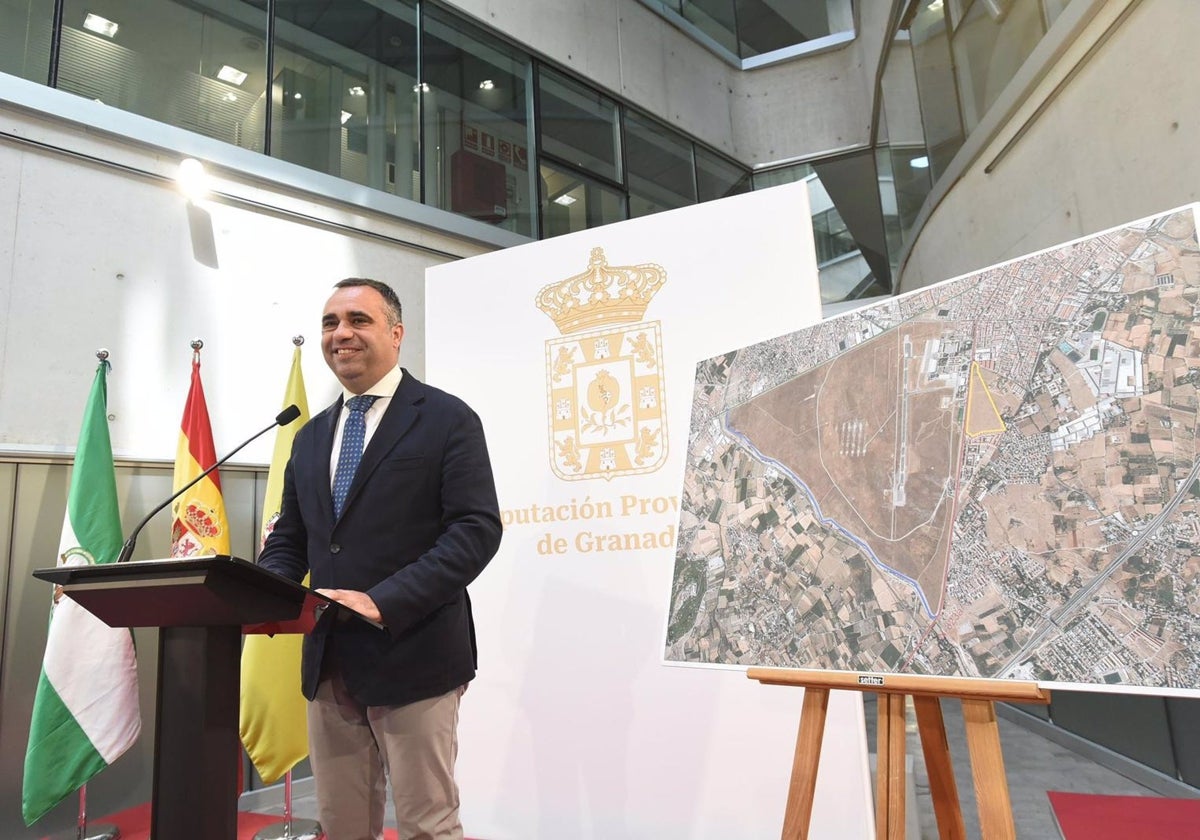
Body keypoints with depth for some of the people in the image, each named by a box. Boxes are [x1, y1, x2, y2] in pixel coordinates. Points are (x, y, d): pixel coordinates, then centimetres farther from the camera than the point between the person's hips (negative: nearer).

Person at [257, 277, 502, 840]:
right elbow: (289, 540, 17)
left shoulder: (447, 419, -6)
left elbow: (477, 529, -15)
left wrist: (383, 601, -23)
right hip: (328, 663, 6)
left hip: (411, 656, -6)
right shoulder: (310, 436, 14)